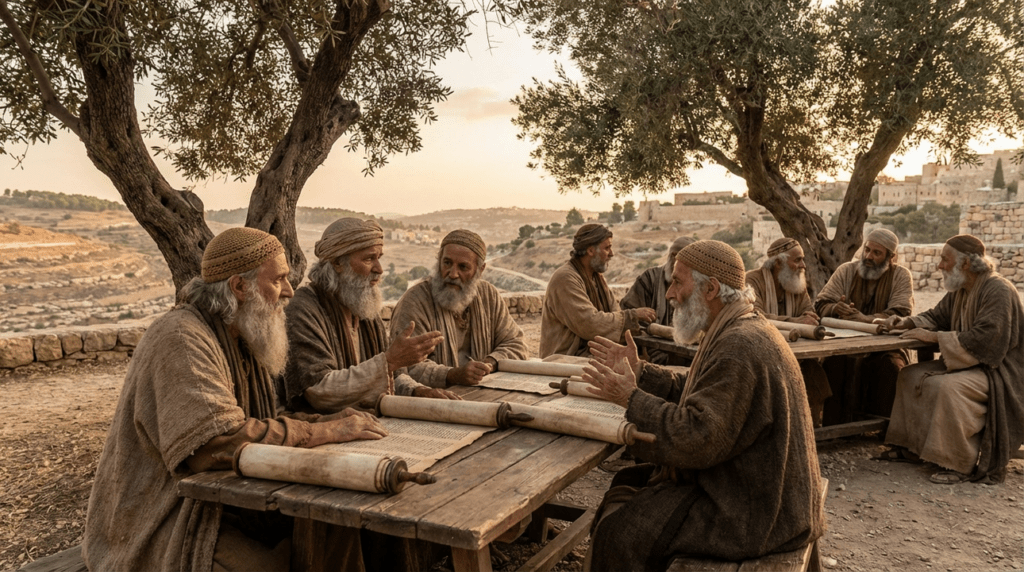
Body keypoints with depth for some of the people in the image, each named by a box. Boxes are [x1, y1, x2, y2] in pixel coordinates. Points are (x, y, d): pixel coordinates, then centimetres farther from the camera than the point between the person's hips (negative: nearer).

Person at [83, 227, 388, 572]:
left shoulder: (240, 340, 9)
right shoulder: (182, 339, -22)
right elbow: (218, 442, -32)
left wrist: (330, 420, -6)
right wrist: (323, 432, -25)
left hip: (223, 500, 9)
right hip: (166, 526, -8)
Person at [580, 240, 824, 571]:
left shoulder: (741, 348, -26)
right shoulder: (740, 333, 8)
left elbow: (696, 438, -29)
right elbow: (691, 393, 14)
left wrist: (631, 399, -19)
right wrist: (638, 370, 10)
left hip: (754, 512, -10)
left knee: (620, 534, -12)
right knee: (627, 484, 12)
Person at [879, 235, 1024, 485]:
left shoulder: (999, 291, -21)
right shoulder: (959, 290, 8)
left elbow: (983, 339, -30)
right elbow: (937, 316, 20)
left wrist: (934, 337, -24)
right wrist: (908, 322, -1)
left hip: (997, 369, -10)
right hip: (969, 362, 10)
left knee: (949, 387, -34)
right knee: (911, 375, 2)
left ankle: (960, 464, -22)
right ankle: (910, 445, 7)